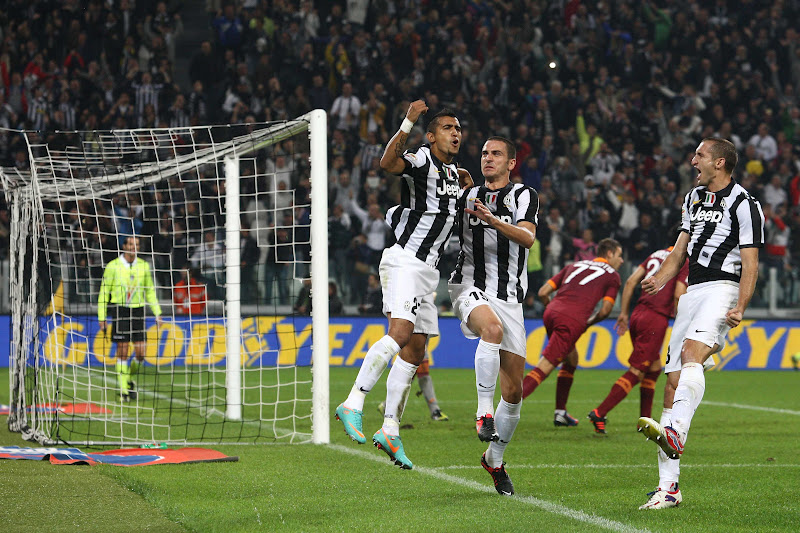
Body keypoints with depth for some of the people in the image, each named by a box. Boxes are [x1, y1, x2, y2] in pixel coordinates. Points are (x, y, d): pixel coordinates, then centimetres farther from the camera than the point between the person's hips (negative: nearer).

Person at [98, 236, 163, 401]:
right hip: (119, 310, -3)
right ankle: (123, 389, 0)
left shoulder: (143, 266, 8)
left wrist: (157, 313, 9)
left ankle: (130, 380, 22)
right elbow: (104, 292, 1)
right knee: (122, 351, -6)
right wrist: (102, 317, -3)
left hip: (137, 310, 3)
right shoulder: (113, 266, -2)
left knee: (140, 351, -4)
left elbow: (150, 290, 17)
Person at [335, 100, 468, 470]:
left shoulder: (451, 172, 18)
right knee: (400, 333, -27)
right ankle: (353, 405, -28)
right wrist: (408, 124, -42)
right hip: (404, 261, -9)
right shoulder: (421, 159, -9)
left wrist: (464, 188, 20)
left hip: (426, 269, 9)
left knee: (415, 353, 7)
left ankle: (390, 431, 12)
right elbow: (389, 163, -32)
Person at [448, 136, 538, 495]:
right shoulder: (467, 197, 13)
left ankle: (494, 459, 21)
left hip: (508, 297, 0)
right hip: (470, 287, 0)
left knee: (513, 391, 2)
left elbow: (528, 237, -15)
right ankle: (484, 412, -34)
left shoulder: (524, 196, 4)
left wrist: (494, 221, -32)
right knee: (493, 328, -38)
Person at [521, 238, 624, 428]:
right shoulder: (612, 276, 15)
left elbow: (543, 292, 20)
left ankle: (560, 413, 28)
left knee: (571, 360, 28)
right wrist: (589, 323, 21)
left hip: (551, 313, 6)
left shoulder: (573, 266, 28)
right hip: (573, 321, -6)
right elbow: (605, 310, 4)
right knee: (543, 369, -9)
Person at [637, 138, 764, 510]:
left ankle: (674, 432, -56)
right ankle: (668, 487, -1)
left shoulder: (743, 204, -3)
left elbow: (750, 263, -8)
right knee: (674, 380, -1)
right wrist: (659, 280, 3)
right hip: (692, 292, 7)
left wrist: (740, 308, -22)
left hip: (723, 289, -7)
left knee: (691, 353, -34)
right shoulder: (694, 199, 21)